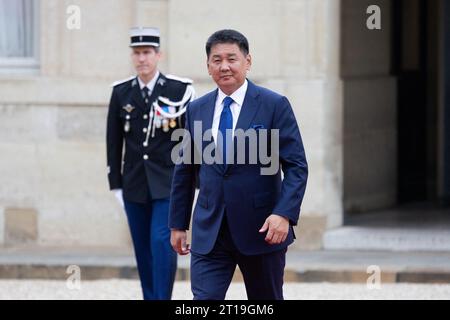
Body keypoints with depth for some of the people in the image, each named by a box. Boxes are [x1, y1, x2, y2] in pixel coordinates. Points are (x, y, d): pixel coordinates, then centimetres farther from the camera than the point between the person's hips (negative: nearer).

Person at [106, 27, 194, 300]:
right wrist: (116, 184, 7)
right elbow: (114, 141, 10)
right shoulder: (121, 92, 6)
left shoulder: (179, 90, -3)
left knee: (162, 242, -15)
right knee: (143, 249, 7)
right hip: (134, 185, 4)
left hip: (169, 183, -4)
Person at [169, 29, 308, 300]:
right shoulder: (197, 110, 8)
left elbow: (297, 167, -7)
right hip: (209, 234, 2)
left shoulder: (275, 105, -5)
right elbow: (185, 171, 15)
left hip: (262, 230, -2)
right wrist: (178, 224, 14)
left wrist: (285, 214, -20)